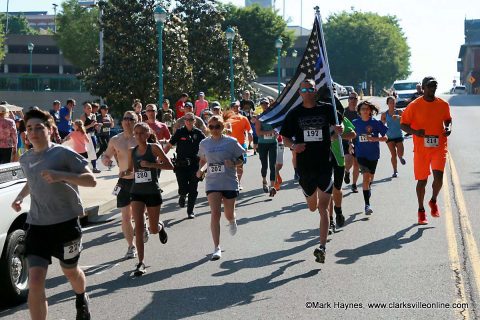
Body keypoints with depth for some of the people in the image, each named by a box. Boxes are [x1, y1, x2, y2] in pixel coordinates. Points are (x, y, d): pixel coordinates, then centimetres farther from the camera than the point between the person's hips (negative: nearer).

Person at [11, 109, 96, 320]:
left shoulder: (63, 154, -10)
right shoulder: (25, 159, 8)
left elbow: (91, 180, -13)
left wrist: (61, 175, -27)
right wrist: (20, 197, 10)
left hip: (66, 223, -3)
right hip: (37, 225, 3)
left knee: (70, 271, 19)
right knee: (35, 281, -12)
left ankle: (82, 300, 53)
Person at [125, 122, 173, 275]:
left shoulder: (154, 148, -6)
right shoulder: (132, 151, 5)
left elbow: (169, 166, -9)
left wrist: (151, 164, -20)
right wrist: (125, 173, -5)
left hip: (153, 192, -2)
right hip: (137, 192, 2)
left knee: (153, 229, 9)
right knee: (138, 228, -10)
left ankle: (161, 226, 47)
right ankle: (141, 263, -7)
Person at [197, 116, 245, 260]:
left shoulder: (231, 142, -4)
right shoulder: (204, 144, 5)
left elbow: (241, 159, 3)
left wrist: (233, 163, -18)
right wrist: (200, 169, 1)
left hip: (230, 182, -1)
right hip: (212, 183, 1)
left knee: (229, 214, 9)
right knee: (215, 214, -12)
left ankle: (232, 222, 50)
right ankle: (216, 248, -9)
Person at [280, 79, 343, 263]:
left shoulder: (326, 109, 1)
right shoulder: (294, 114, 3)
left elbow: (337, 129, 9)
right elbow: (285, 138, 7)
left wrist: (338, 129, -15)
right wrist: (293, 146, -15)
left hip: (325, 165, -2)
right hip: (305, 166, 2)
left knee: (323, 208, -8)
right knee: (312, 207, 16)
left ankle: (322, 247, -10)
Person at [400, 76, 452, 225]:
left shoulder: (443, 104, 3)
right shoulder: (414, 105, -6)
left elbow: (448, 119, 20)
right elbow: (403, 124, -3)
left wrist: (448, 128, -3)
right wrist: (415, 132, -21)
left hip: (439, 147, 1)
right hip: (421, 149, -1)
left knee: (438, 176, -15)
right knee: (422, 180, 6)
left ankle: (433, 201, 14)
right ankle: (421, 210, 23)